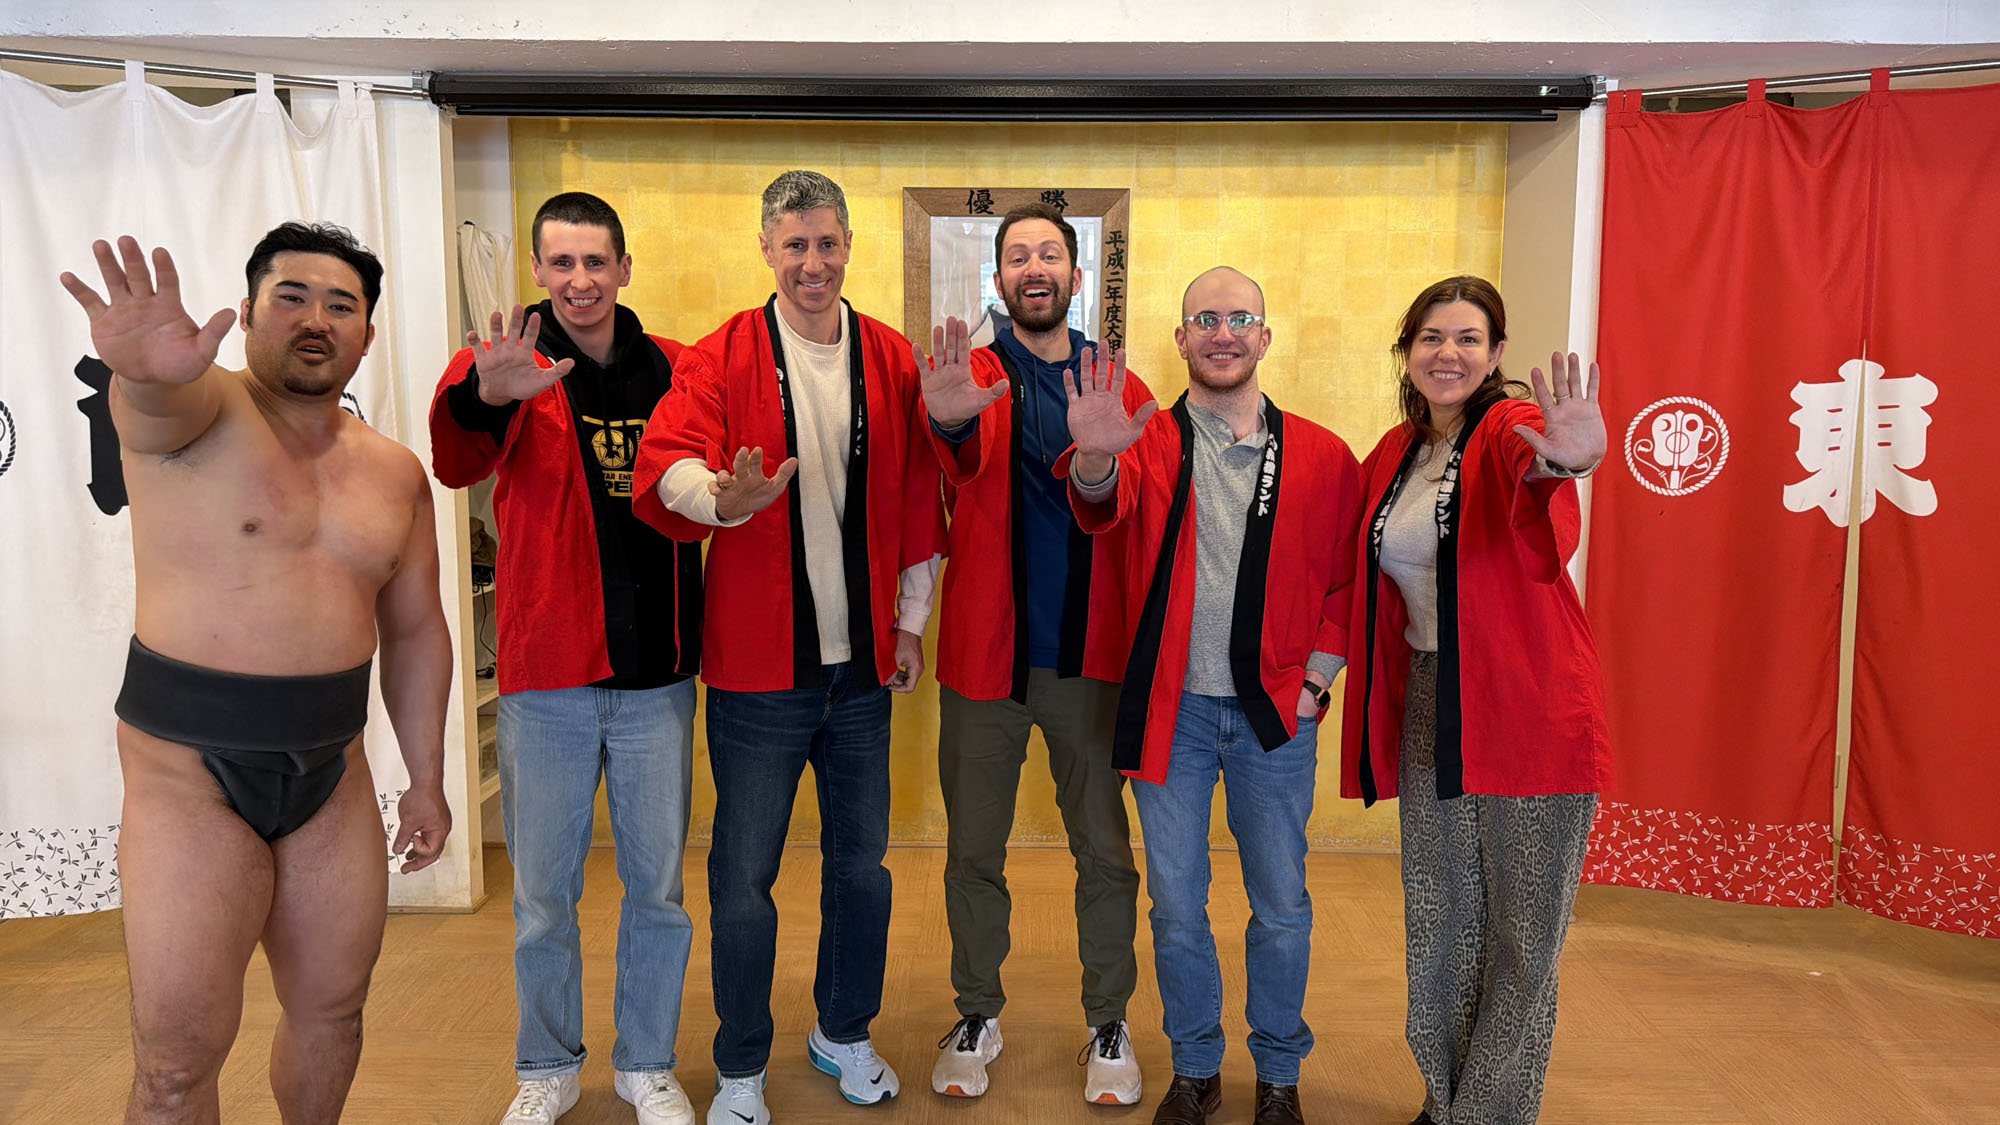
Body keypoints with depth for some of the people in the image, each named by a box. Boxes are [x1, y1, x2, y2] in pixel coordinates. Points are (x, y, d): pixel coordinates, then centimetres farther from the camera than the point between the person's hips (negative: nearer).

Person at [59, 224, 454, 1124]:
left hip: (330, 771, 5)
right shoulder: (201, 413, -9)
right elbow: (162, 397, -35)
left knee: (333, 1008, 17)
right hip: (188, 773, -5)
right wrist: (150, 369, -60)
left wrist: (427, 779, 11)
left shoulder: (396, 473, 6)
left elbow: (416, 629, 11)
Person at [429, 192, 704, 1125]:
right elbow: (455, 463, -24)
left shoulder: (673, 369, 5)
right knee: (543, 891, 11)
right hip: (545, 675, -2)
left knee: (657, 884, 12)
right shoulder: (509, 363, -3)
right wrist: (485, 398, -47)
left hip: (657, 671, 2)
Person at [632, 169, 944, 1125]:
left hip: (863, 665, 3)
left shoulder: (891, 360, 6)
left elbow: (918, 501, 10)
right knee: (743, 877, 6)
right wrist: (722, 497, -40)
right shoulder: (722, 358, -3)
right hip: (758, 664, -3)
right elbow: (665, 462, -18)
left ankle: (843, 1032, 37)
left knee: (861, 864, 15)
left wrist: (910, 620, 9)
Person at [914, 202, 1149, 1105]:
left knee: (1105, 848, 10)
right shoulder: (975, 374, -1)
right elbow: (970, 451, -24)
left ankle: (1108, 1025, 29)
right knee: (973, 849, 11)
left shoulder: (1119, 386, 3)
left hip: (1089, 655, 1)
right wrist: (950, 421, -49)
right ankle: (978, 1015, 31)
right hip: (984, 650, 0)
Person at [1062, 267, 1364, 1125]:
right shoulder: (1149, 442, -1)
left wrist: (1317, 677, -1)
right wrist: (1093, 459, -45)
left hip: (1275, 710, 1)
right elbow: (1105, 506, -23)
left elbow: (1346, 577, 8)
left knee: (1281, 906, 11)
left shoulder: (1321, 457, 2)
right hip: (1172, 707, 0)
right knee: (1175, 904, 10)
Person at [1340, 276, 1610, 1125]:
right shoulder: (1392, 456, 6)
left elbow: (1541, 533, -36)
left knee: (1521, 935, 6)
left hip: (1527, 712, -6)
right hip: (1427, 707, 6)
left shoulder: (1513, 431, -12)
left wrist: (1561, 465, -58)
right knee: (1438, 924, 17)